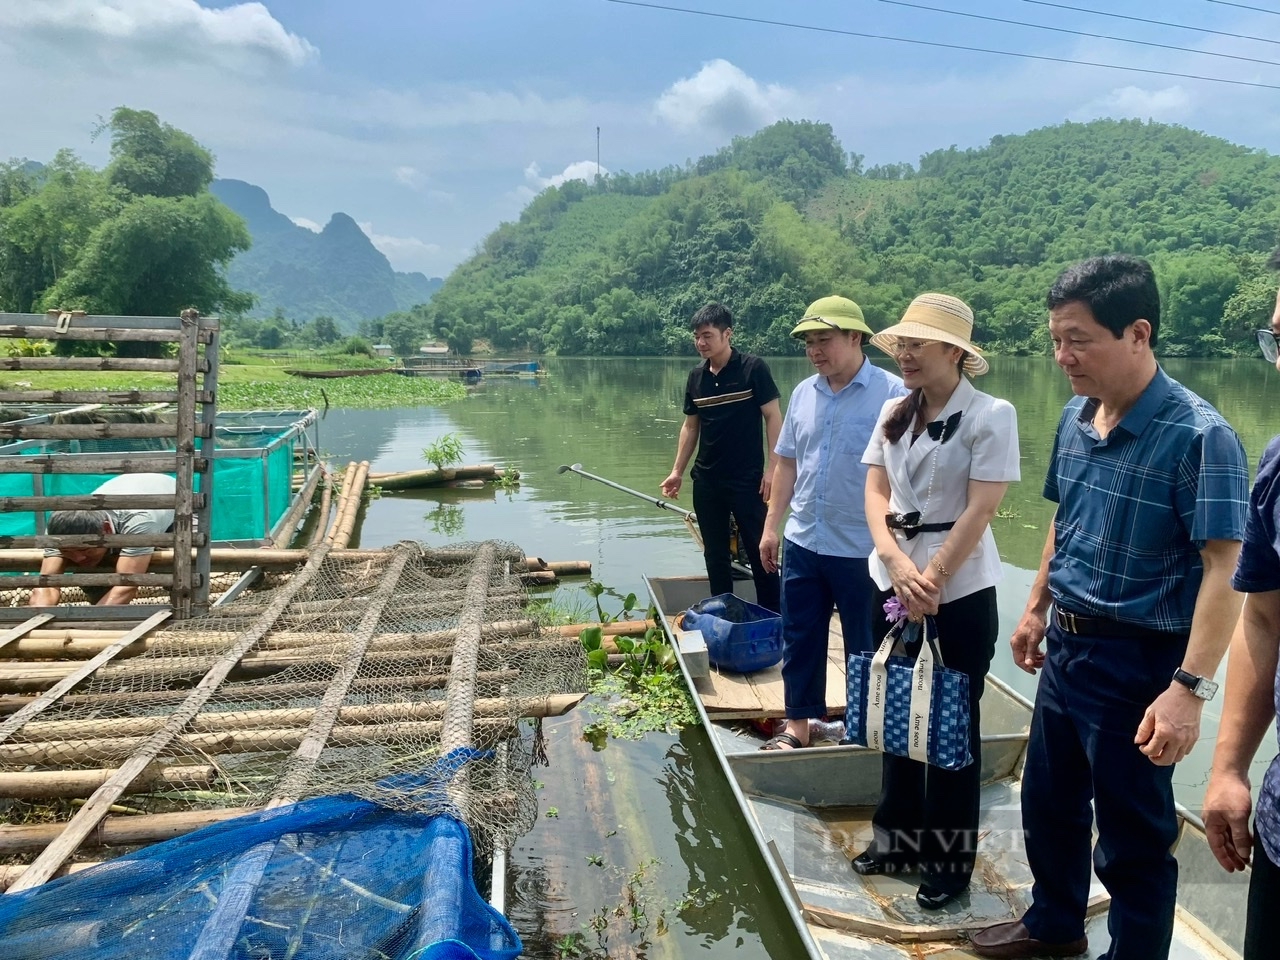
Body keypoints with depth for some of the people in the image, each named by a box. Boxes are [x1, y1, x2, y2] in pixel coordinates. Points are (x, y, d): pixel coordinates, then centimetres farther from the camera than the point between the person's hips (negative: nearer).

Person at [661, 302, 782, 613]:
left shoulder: (753, 368, -9)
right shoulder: (696, 377, 7)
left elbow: (773, 417, -9)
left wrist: (771, 468, -14)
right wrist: (677, 472, 9)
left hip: (747, 480, -5)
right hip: (706, 481, 6)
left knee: (758, 550, 0)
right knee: (715, 553, 13)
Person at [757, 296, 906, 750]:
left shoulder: (892, 394, -12)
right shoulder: (802, 394, 7)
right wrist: (771, 525, 12)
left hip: (862, 548, -5)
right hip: (802, 543, 6)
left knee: (864, 648, 10)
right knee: (799, 640, 14)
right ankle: (797, 725, 30)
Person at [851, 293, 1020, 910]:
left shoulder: (991, 416, -11)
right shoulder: (893, 413, 5)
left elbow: (979, 511, -16)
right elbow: (874, 494, 2)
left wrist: (931, 580, -16)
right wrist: (897, 564, -13)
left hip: (960, 592, -5)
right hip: (893, 582, 5)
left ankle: (949, 859, 22)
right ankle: (898, 836, 32)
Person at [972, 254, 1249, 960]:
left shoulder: (1197, 435, -20)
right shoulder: (1076, 417, 3)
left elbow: (1223, 569, -24)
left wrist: (1189, 687, -28)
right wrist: (1036, 607, 18)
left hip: (1137, 660, -8)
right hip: (1066, 644, 8)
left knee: (1132, 834, 9)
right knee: (1047, 802, 23)